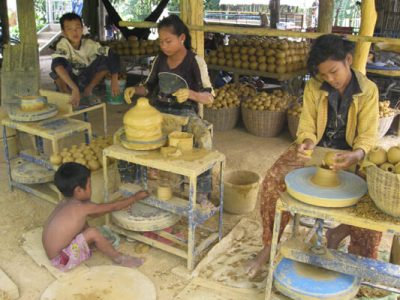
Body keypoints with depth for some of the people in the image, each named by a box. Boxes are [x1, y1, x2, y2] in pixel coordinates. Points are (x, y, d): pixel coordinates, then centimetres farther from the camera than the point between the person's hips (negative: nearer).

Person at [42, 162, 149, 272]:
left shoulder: (66, 203, 4)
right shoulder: (83, 208, -21)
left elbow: (95, 214, 19)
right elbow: (113, 207, -11)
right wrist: (135, 197, 0)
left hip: (54, 251, 9)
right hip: (62, 259, -9)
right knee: (92, 233, -18)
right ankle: (119, 259, 0)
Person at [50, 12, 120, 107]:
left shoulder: (89, 44, -18)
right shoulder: (63, 45, -27)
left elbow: (113, 56, -20)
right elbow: (57, 65, -46)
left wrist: (114, 80, -32)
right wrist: (74, 89, -57)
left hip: (86, 80, 3)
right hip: (67, 81, -3)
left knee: (106, 60, -19)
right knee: (61, 64, -34)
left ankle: (89, 89, -5)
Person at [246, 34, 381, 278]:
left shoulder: (368, 91, -8)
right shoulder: (314, 87, -5)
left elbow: (368, 137, -10)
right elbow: (307, 128, -4)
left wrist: (356, 155, -34)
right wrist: (307, 143, -29)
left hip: (350, 156, 0)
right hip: (316, 150, 1)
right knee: (273, 181, -24)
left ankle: (339, 233, 5)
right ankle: (270, 245, -7)